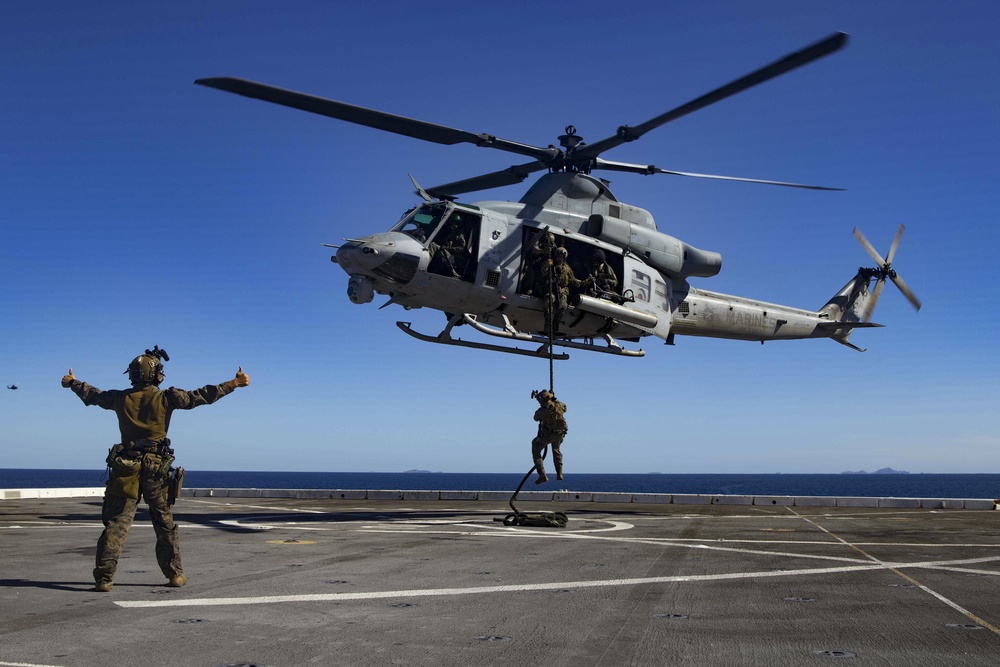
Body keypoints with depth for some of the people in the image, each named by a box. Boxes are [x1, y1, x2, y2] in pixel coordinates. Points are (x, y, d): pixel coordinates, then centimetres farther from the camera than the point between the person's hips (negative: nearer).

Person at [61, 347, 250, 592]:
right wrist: (235, 383, 0)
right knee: (165, 524, 9)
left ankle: (104, 577, -2)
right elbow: (201, 396, -6)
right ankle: (175, 574, 16)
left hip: (126, 468, 2)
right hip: (157, 469, -2)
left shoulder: (121, 398, 4)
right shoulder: (166, 398, -6)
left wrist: (72, 383, 42)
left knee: (116, 523, 4)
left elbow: (92, 395, 22)